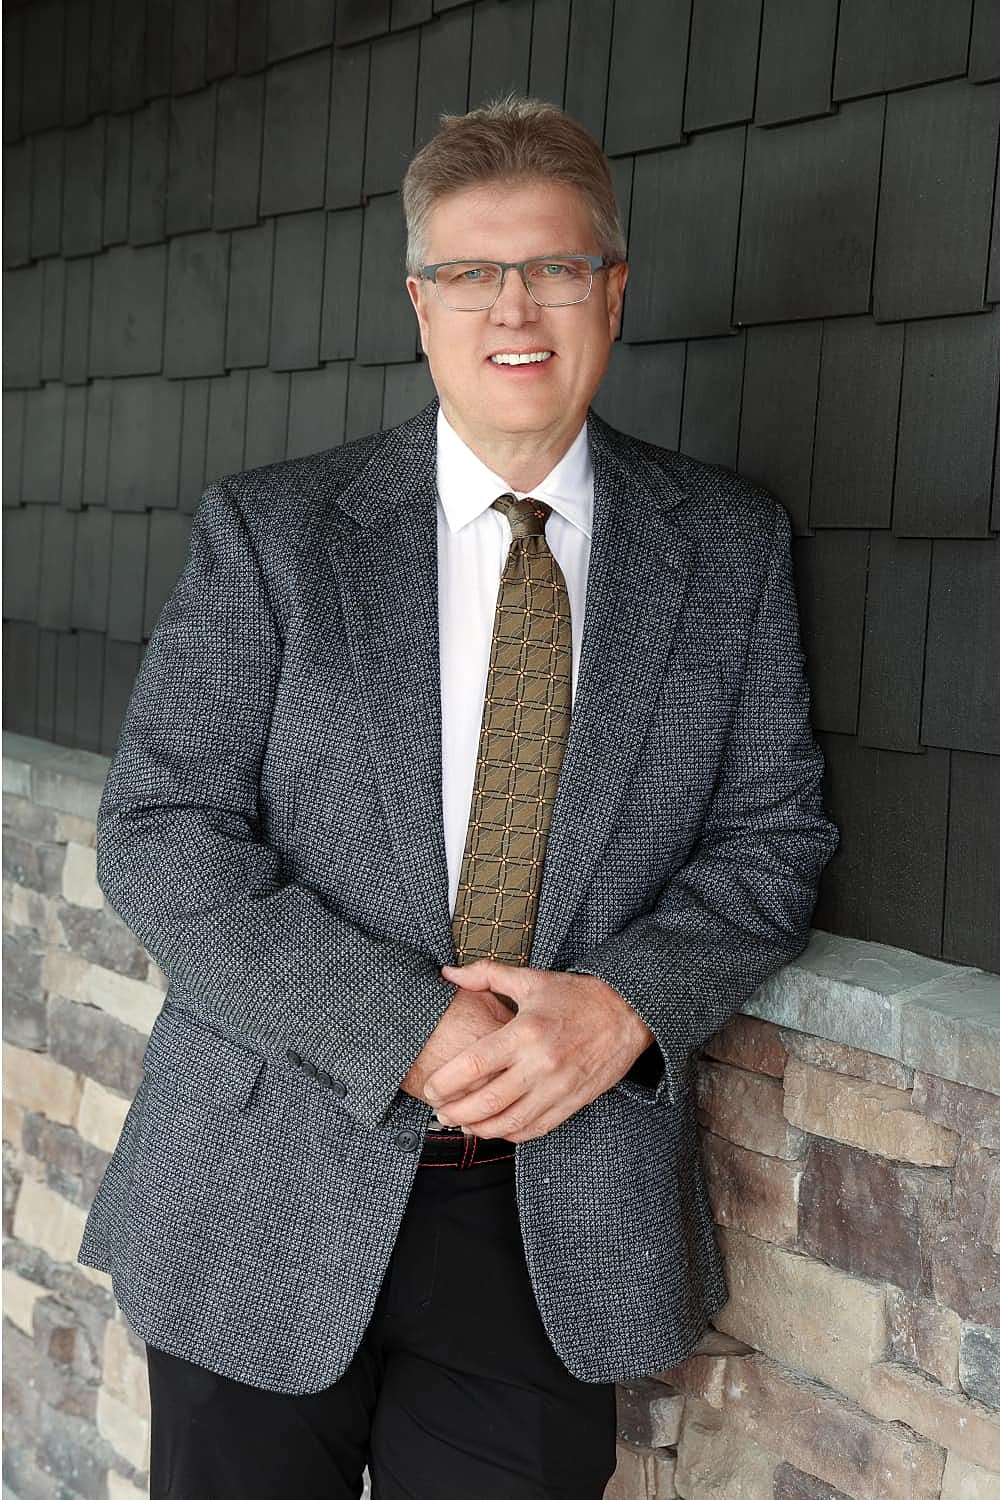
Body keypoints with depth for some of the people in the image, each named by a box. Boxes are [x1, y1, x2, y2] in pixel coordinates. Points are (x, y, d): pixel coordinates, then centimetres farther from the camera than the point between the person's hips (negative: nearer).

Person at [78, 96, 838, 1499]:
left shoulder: (731, 545, 3)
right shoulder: (267, 530, -3)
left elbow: (772, 835, 4)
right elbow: (159, 836, -8)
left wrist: (626, 1005, -15)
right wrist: (409, 1031, -18)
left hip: (562, 1216, 1)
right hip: (269, 1201, 0)